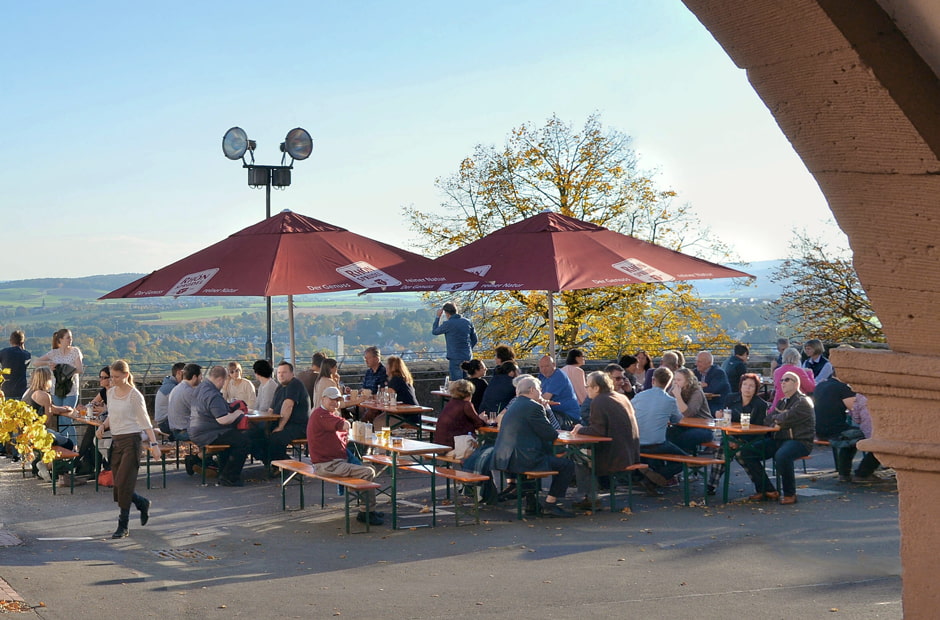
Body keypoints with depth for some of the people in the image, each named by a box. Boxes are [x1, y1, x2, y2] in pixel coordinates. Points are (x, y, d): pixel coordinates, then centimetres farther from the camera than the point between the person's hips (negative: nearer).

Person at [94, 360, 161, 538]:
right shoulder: (111, 392, 9)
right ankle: (143, 503, 32)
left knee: (123, 484, -9)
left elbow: (145, 421, -10)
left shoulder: (134, 395, -10)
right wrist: (103, 426, 0)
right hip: (116, 440, 7)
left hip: (131, 440, -7)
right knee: (117, 485, 7)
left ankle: (123, 525, 0)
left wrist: (154, 444, -18)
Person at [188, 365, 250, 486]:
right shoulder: (213, 395, -23)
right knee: (243, 442, -14)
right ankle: (229, 478, -9)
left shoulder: (201, 387, 12)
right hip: (207, 436, -11)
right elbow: (223, 420, -29)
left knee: (232, 436, 29)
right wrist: (236, 414, -11)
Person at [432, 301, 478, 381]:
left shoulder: (448, 324, -11)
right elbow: (474, 340, 13)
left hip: (456, 358, -6)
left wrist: (438, 317, 11)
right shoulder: (467, 322, 6)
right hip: (468, 358, 6)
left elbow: (434, 331, 6)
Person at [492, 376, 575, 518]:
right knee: (567, 465, -3)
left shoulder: (513, 405, 19)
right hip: (523, 460, -10)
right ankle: (550, 504, -1)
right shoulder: (533, 406, -10)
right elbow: (550, 435, -9)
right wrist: (556, 433, 12)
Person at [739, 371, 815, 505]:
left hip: (799, 441, -8)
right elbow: (767, 421, 13)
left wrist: (775, 418, 3)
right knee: (745, 452, -6)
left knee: (781, 456, -41)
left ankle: (789, 494, -20)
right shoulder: (781, 402, 23)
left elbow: (785, 420, -17)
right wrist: (780, 418, -6)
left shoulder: (803, 402, -4)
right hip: (778, 439, 8)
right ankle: (766, 490, -2)